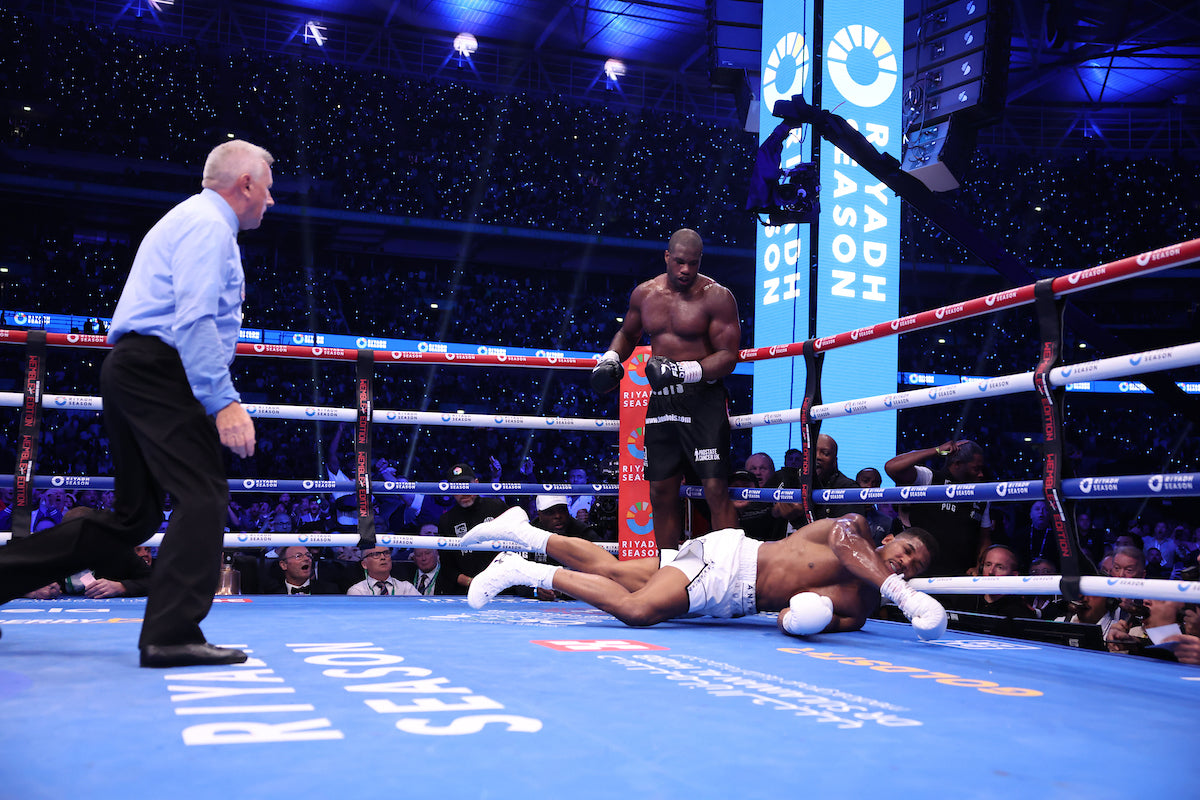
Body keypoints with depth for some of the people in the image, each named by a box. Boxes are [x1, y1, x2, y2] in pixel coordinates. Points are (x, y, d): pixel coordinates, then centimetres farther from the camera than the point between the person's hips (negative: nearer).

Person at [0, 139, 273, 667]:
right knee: (204, 495, -12)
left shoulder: (194, 220, 27)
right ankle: (172, 635, -15)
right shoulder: (208, 225, -7)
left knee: (133, 516, 11)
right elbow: (194, 319, -19)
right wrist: (224, 402, -23)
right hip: (158, 369, -10)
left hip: (133, 371, 10)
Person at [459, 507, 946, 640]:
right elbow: (843, 536, -31)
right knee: (637, 607, -27)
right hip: (726, 559, -6)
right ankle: (519, 570, -12)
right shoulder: (857, 529, -6)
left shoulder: (858, 609, 6)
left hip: (736, 603, 6)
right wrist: (899, 592, -36)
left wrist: (800, 616, -29)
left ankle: (521, 531, 19)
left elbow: (793, 619, -5)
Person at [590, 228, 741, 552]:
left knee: (715, 489, -13)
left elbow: (728, 356, -12)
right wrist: (610, 358, 8)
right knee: (661, 492, 9)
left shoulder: (716, 296, -8)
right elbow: (627, 333, 27)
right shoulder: (645, 293, 9)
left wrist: (685, 370, -26)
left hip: (703, 398, -5)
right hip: (661, 401, 6)